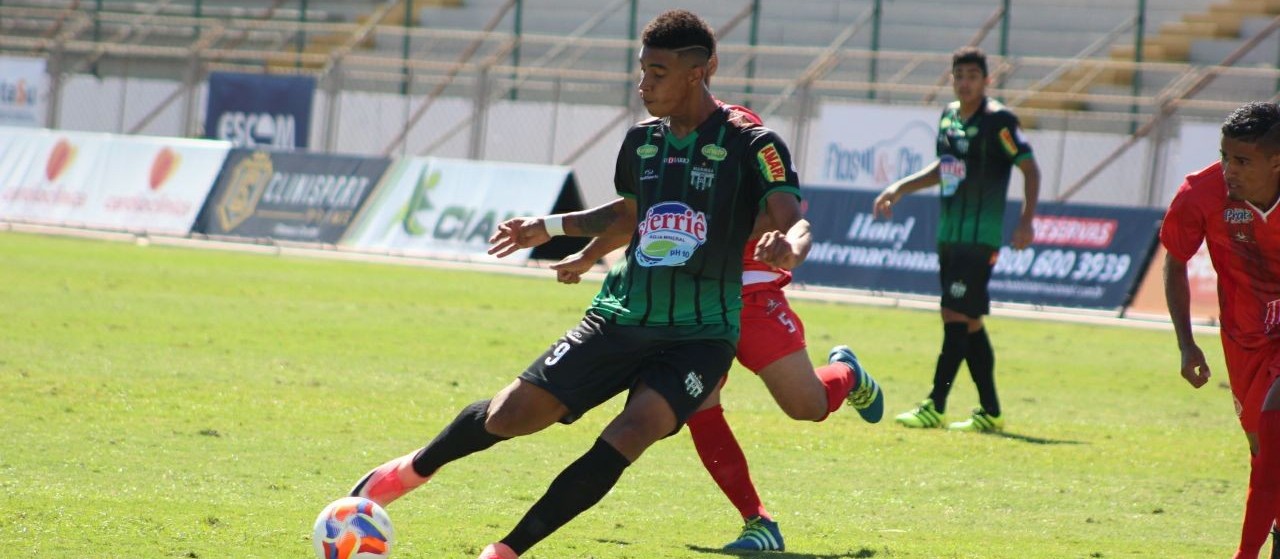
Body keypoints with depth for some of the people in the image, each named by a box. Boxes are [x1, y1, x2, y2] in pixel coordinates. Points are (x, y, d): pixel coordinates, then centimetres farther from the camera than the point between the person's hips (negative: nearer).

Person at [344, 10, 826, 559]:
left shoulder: (751, 146, -10)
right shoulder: (641, 141, 7)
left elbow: (793, 221, -22)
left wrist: (789, 246, -45)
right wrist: (549, 226, 21)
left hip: (699, 335, -4)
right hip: (622, 318, 5)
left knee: (634, 430, -28)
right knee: (512, 413, -4)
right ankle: (412, 469, 26)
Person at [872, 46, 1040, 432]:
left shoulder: (997, 120, -11)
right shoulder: (949, 115, 13)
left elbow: (1030, 168, -12)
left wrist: (1026, 221, -20)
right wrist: (900, 189, 24)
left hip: (979, 237, -8)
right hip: (949, 236, 8)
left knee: (957, 317, -10)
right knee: (967, 323, 9)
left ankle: (935, 408, -8)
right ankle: (990, 412, 14)